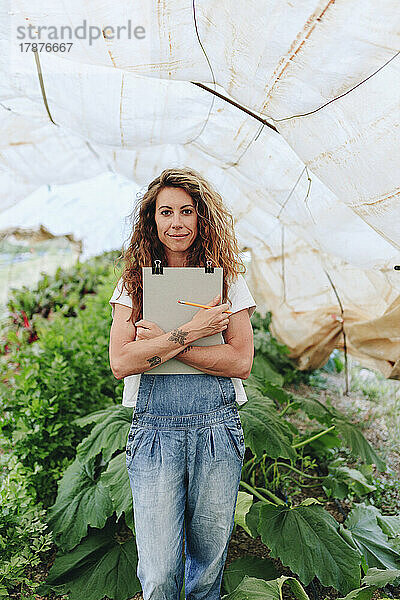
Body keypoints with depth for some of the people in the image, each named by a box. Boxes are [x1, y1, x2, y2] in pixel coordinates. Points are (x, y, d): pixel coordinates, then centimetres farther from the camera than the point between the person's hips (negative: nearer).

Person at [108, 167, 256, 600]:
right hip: (154, 429, 0)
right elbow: (120, 363, -7)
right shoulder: (135, 280, 4)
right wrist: (189, 332, -14)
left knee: (209, 556, 14)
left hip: (217, 427, 1)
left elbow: (241, 363, -5)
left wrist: (163, 342, -11)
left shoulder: (227, 279, 4)